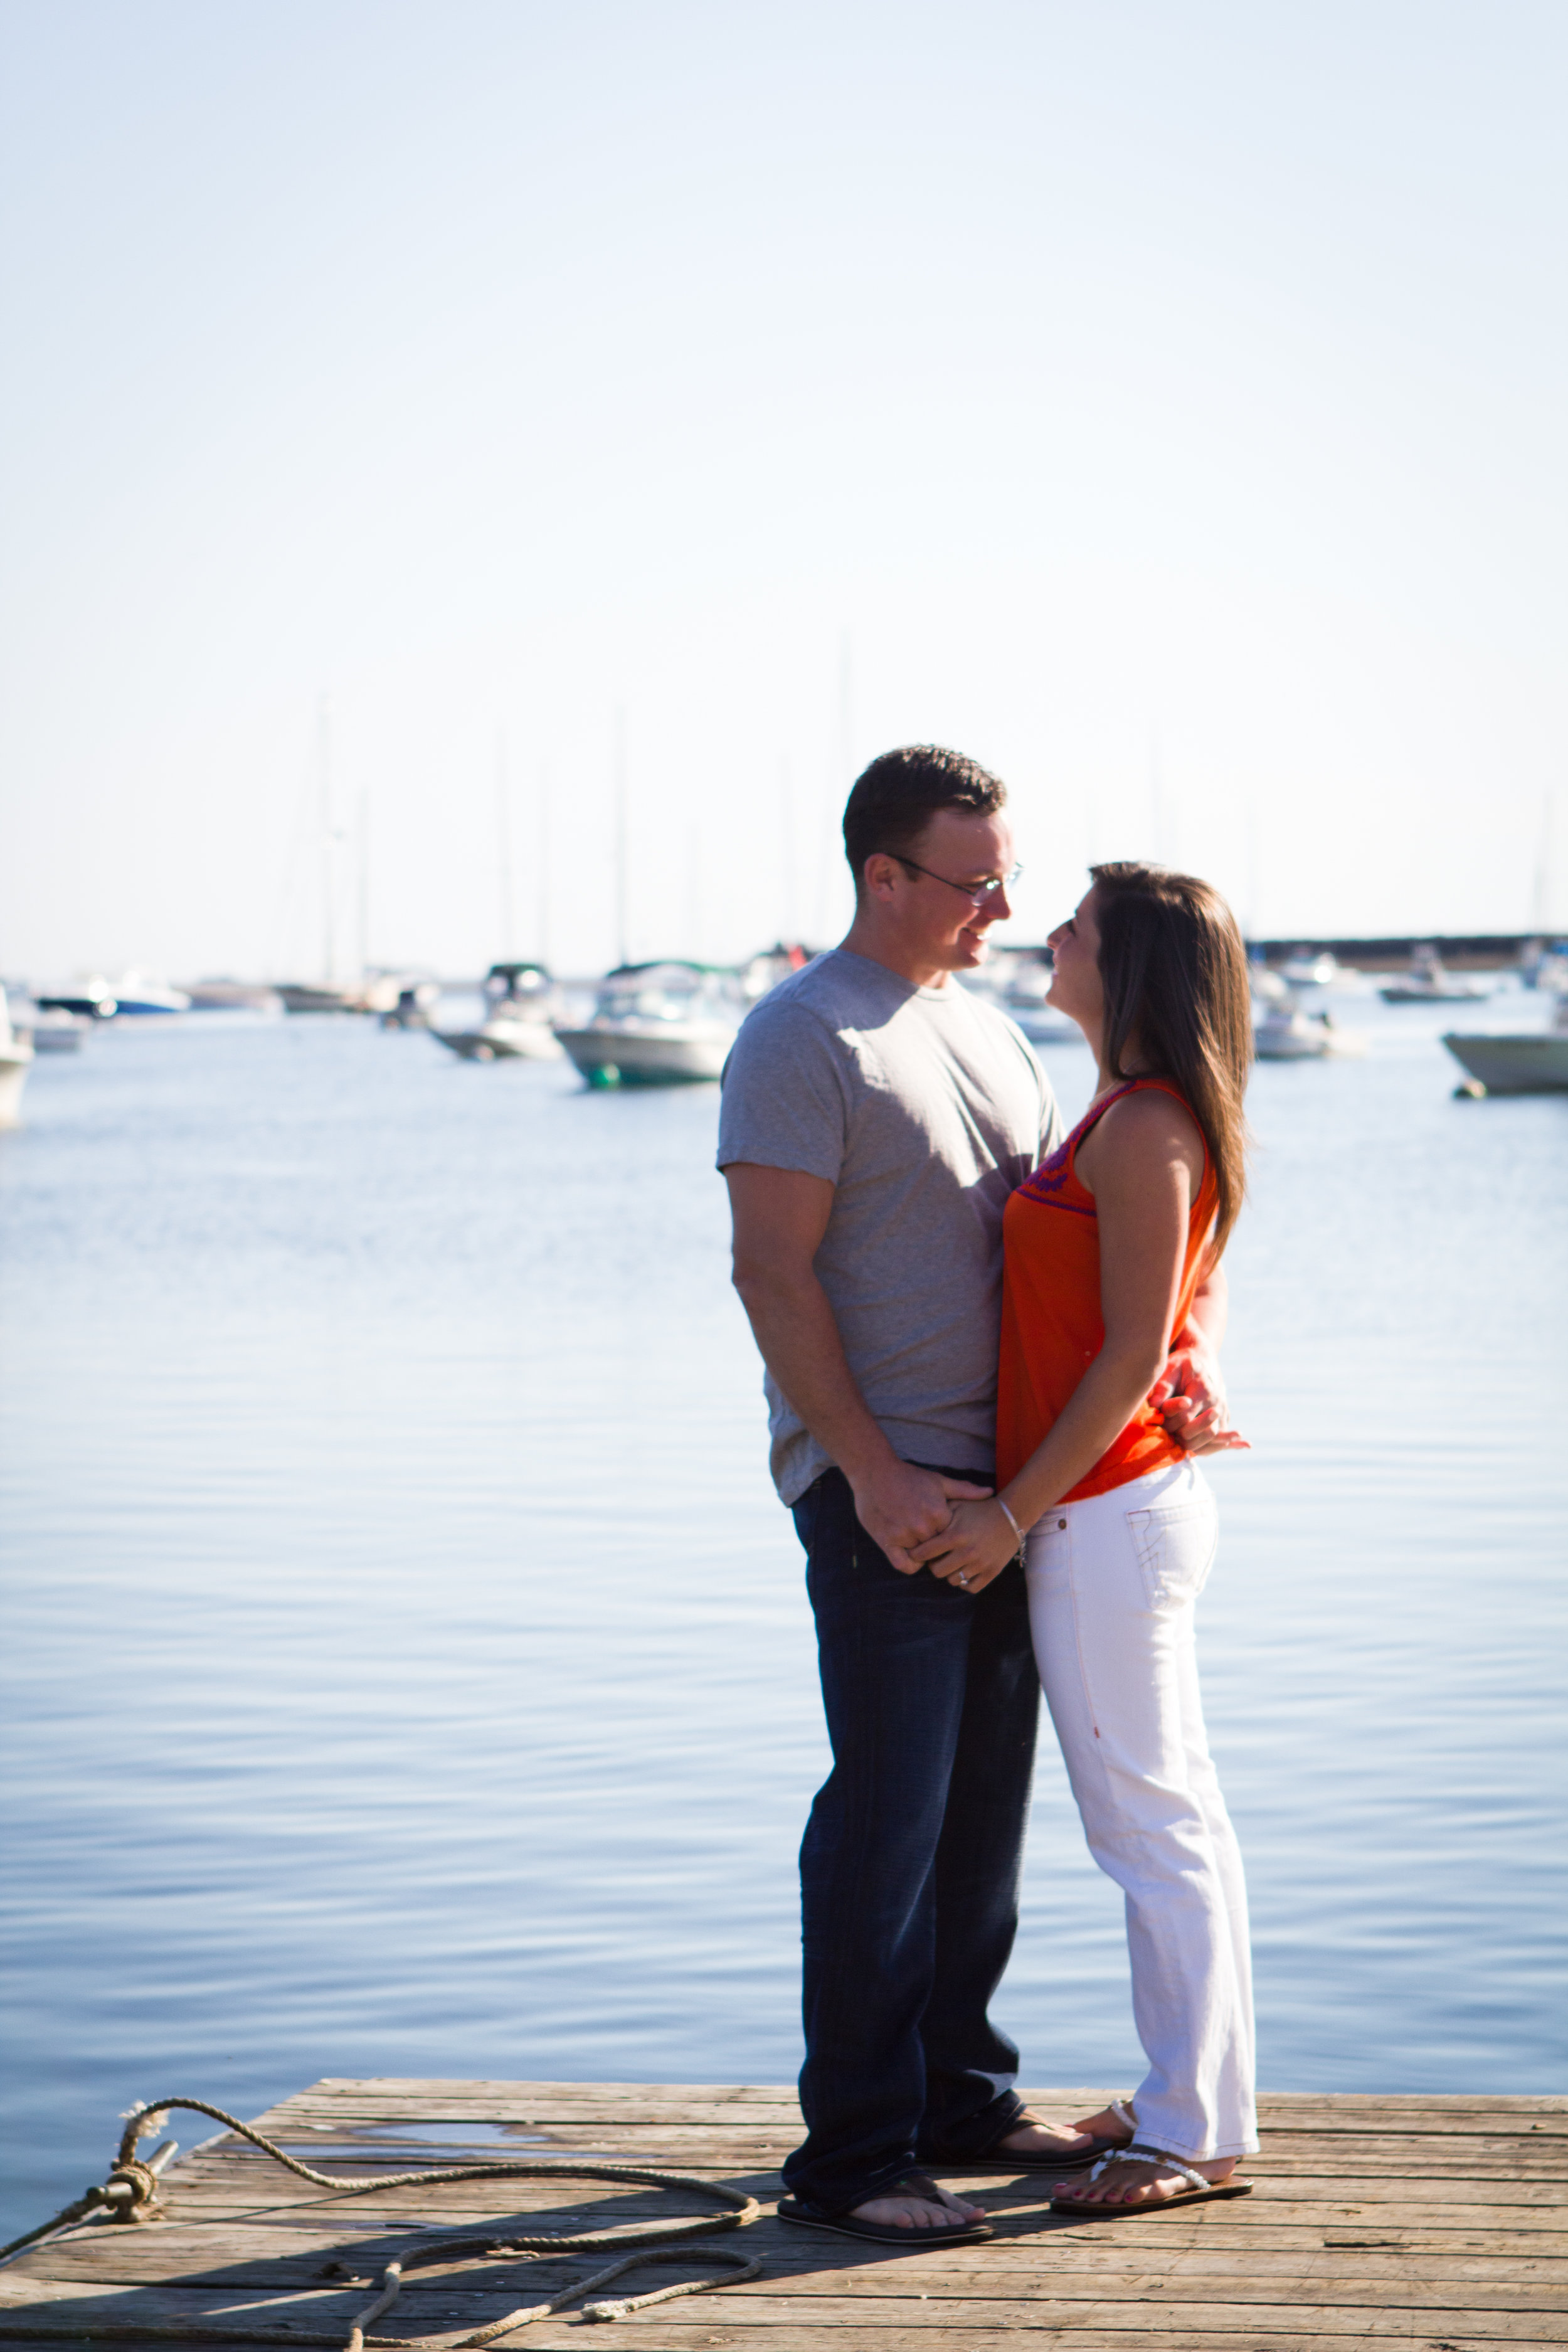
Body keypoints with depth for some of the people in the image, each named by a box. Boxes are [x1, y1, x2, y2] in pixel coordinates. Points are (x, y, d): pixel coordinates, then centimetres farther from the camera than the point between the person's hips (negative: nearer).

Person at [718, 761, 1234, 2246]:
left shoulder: (986, 1032, 16)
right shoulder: (802, 1039, -10)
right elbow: (772, 1273, -15)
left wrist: (1182, 1347, -1)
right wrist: (871, 1472, -19)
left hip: (1004, 1478, 8)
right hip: (882, 1485, -8)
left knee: (984, 1805, 13)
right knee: (889, 1815, -8)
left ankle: (957, 2099, 24)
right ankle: (851, 2156, -1)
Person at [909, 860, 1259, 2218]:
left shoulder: (1139, 1130, -17)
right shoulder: (1158, 1119, 12)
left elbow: (1131, 1354, -21)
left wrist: (1014, 1512, -18)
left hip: (1106, 1511, -10)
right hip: (1143, 1497, 10)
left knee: (1147, 1822, -4)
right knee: (1176, 1814, 15)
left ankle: (1193, 2136, 3)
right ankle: (1196, 2102, 23)